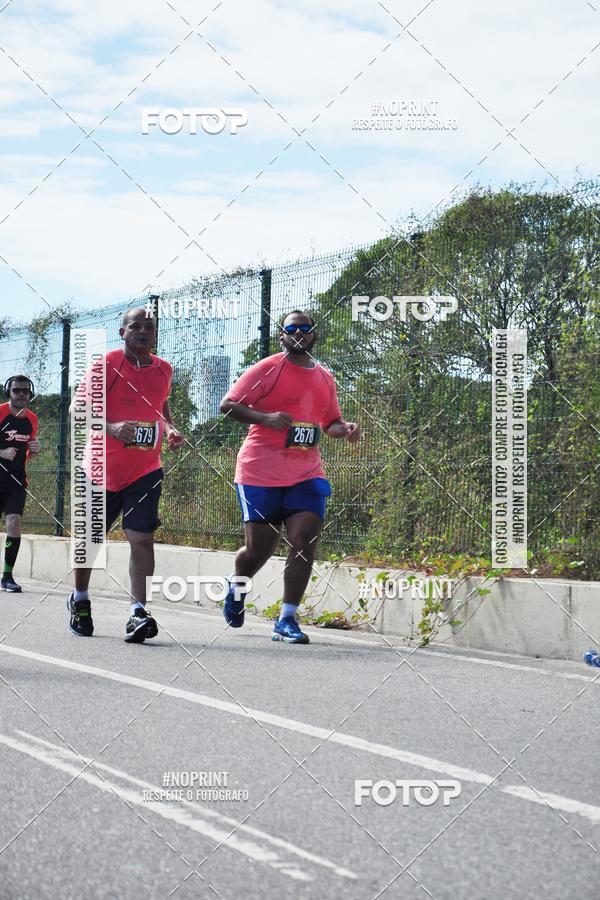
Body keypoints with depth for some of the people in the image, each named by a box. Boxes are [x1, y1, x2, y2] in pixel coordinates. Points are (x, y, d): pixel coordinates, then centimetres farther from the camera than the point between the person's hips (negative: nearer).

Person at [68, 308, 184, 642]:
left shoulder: (164, 370, 7)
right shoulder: (106, 364, -8)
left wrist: (170, 428, 4)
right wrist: (111, 428, -29)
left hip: (146, 469, 2)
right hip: (103, 468, -2)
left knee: (142, 538, -12)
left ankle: (139, 612, -14)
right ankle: (80, 600, 33)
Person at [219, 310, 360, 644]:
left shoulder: (325, 378, 14)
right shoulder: (267, 369, -3)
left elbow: (329, 423, 26)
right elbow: (228, 404, -8)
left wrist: (345, 428, 2)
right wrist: (266, 418, -23)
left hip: (306, 474, 4)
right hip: (262, 473, -4)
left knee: (306, 541, -12)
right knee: (260, 548, 0)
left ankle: (287, 621, -5)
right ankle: (237, 586, 35)